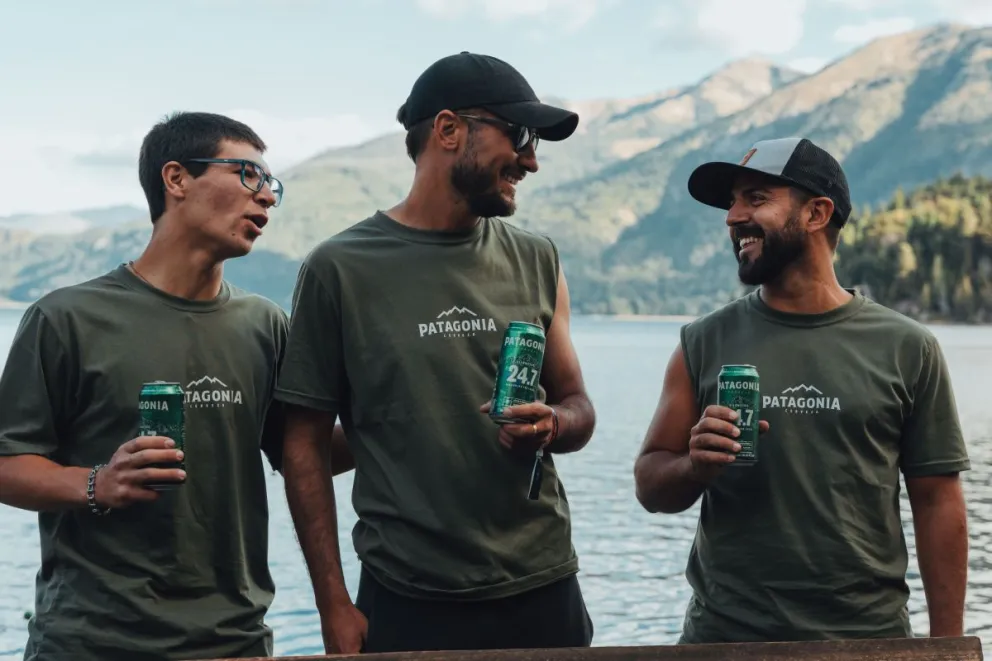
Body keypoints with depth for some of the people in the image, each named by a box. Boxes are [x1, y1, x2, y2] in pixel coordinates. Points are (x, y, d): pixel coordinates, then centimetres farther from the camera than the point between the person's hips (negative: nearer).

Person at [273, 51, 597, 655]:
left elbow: (579, 408, 12)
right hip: (408, 603, -3)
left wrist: (553, 424, -12)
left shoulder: (535, 261, 5)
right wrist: (333, 604, -7)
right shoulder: (341, 268, -6)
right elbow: (305, 445, -4)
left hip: (543, 589, 4)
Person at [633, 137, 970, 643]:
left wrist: (947, 642, -3)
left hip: (868, 633, 0)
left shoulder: (907, 349, -2)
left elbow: (937, 502, 0)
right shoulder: (704, 344, 0)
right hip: (724, 632, 1)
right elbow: (650, 487, 4)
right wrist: (695, 466, -18)